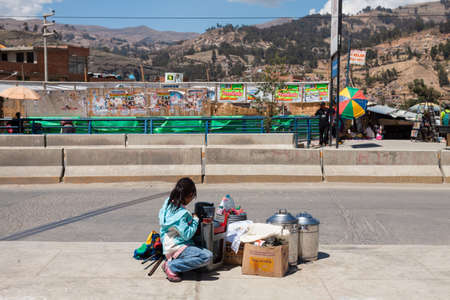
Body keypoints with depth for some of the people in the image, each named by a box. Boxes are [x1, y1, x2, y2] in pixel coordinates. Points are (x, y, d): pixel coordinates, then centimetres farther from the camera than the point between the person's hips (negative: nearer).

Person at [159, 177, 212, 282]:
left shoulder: (168, 203, 2)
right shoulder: (181, 213, -24)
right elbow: (187, 235, -23)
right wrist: (195, 221, -7)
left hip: (168, 245, 10)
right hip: (177, 247, -10)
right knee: (207, 256, -22)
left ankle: (172, 260, 10)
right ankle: (172, 266, -14)